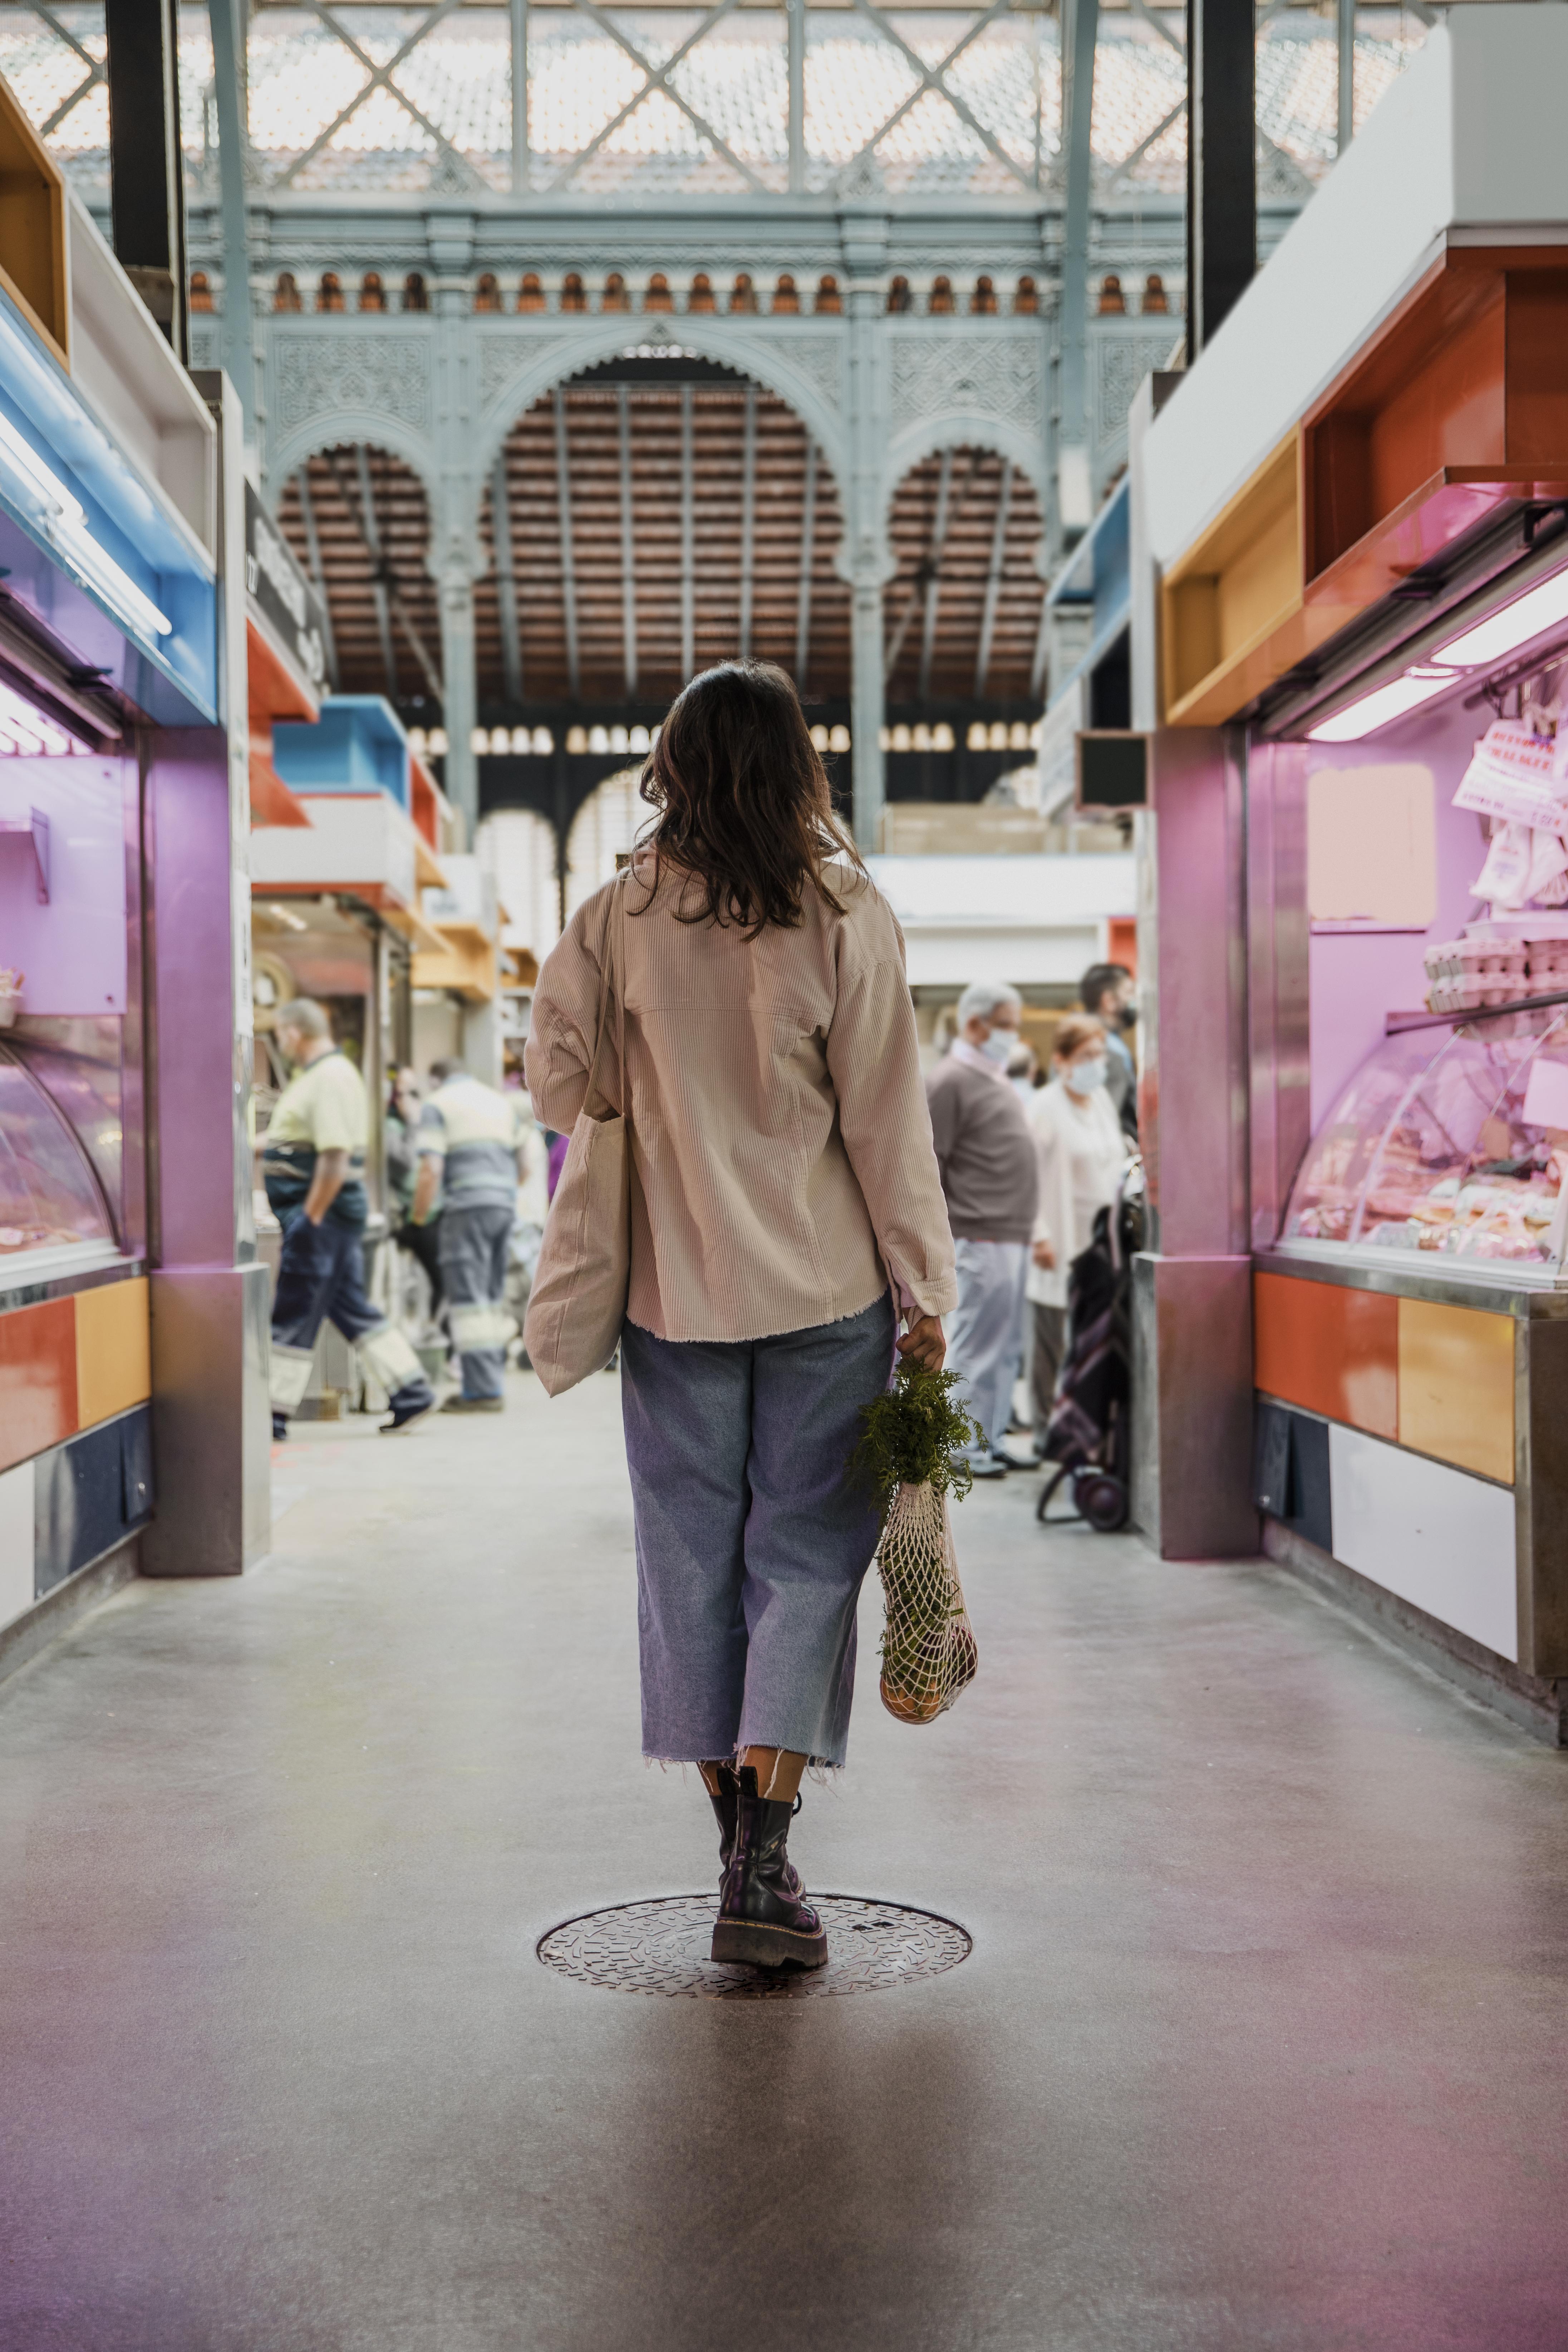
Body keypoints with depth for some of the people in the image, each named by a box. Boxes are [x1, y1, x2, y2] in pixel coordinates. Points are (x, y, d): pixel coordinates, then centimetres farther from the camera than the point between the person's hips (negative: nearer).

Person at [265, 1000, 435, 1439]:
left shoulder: (331, 1078, -16)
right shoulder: (317, 1075, 18)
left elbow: (335, 1159, -22)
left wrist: (309, 1218, -21)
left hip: (320, 1211, -10)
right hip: (319, 1211, 10)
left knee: (293, 1316, -4)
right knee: (351, 1308, 12)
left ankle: (274, 1415, 3)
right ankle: (410, 1393, 13)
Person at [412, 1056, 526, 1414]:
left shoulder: (437, 1104, 2)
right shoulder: (503, 1102, 21)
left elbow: (431, 1170, -9)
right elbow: (522, 1163, 22)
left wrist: (419, 1215, 0)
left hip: (467, 1206, -6)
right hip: (506, 1206, 6)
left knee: (469, 1299, -6)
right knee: (493, 1296, 13)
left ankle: (483, 1390, -10)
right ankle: (494, 1382, 13)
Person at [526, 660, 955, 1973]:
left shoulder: (620, 916, -3)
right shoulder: (848, 915, -8)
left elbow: (557, 1089, 4)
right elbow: (887, 1123, -6)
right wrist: (926, 1289, 1)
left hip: (675, 1282, 2)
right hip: (826, 1286, -1)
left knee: (693, 1556, 12)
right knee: (806, 1557, 4)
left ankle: (735, 1836, 21)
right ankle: (763, 1867, -3)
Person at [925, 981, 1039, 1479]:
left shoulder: (995, 1078, 19)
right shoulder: (950, 1081, -10)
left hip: (1013, 1234, 9)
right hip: (983, 1237, -9)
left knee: (1006, 1348, 12)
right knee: (979, 1346, -4)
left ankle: (991, 1440, 20)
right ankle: (966, 1450, 3)